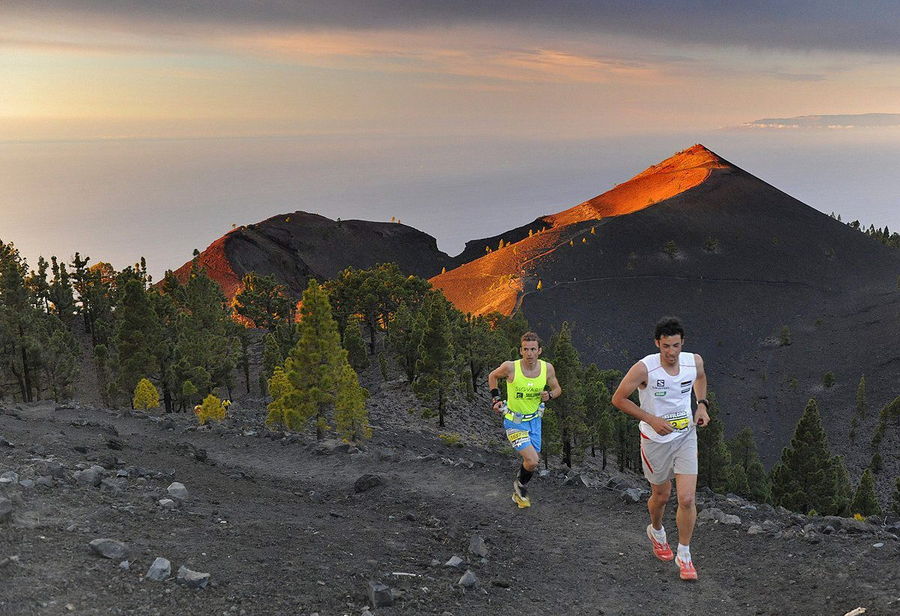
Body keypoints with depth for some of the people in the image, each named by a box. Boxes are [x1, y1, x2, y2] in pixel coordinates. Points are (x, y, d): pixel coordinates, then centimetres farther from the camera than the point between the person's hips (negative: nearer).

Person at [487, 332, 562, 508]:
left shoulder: (547, 368, -12)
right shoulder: (510, 367, -21)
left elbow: (557, 389, 4)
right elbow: (492, 376, 0)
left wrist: (549, 395, -17)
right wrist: (495, 398, -5)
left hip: (534, 419, 4)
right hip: (514, 421, -4)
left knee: (531, 462, 14)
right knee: (532, 461, -16)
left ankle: (519, 493, 41)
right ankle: (520, 484, 17)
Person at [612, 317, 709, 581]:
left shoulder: (694, 361, -9)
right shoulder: (644, 368, -23)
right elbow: (618, 399, -13)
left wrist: (702, 404, 2)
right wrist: (651, 419, -19)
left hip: (686, 436, 2)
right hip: (655, 439, -2)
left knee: (687, 499, -6)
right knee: (661, 495, 16)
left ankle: (684, 555, 14)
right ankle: (656, 531, 50)